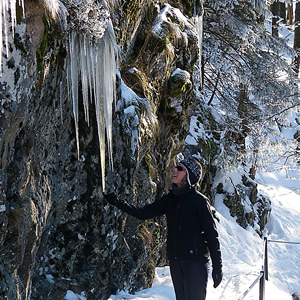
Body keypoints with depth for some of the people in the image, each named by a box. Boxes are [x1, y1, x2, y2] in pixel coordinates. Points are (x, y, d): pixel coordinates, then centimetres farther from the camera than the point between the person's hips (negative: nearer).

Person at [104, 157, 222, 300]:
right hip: (175, 260, 6)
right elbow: (143, 213, 7)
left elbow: (212, 235, -7)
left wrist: (217, 267, -9)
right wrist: (117, 202, -5)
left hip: (196, 261, -6)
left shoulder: (199, 201, -7)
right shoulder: (169, 199, 10)